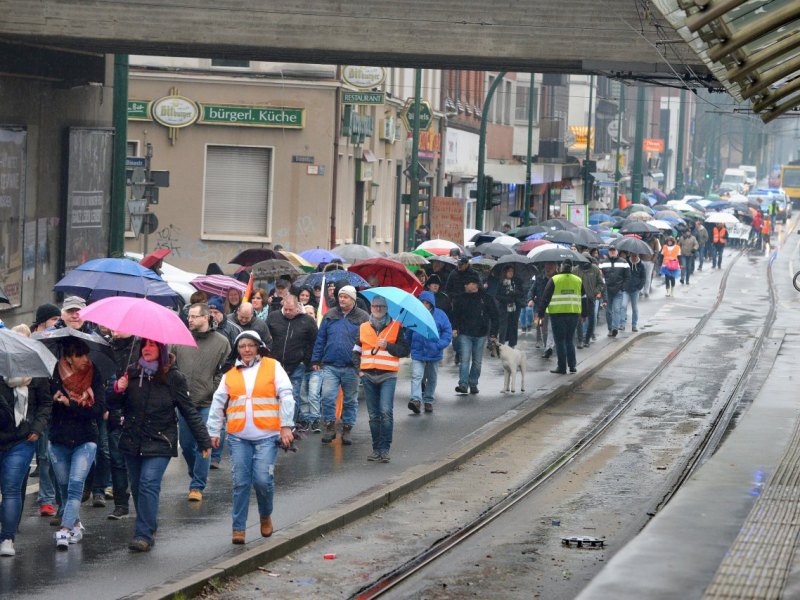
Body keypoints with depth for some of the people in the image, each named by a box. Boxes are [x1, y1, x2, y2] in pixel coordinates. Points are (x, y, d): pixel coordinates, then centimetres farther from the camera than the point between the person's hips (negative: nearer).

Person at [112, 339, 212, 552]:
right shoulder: (132, 372, 3)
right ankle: (147, 529, 24)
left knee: (149, 484, -16)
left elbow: (188, 411, -1)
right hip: (132, 440, 4)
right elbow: (117, 405, 10)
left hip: (159, 442, -4)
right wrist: (118, 390, -12)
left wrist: (204, 441, -3)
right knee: (137, 486, 9)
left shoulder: (173, 377, -5)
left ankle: (144, 535, -17)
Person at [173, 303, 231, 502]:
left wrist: (213, 392, -10)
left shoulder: (221, 342, -3)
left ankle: (197, 486, 7)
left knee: (202, 446, -2)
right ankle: (198, 476, 33)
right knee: (185, 443, 11)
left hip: (207, 404, -3)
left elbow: (225, 372, -3)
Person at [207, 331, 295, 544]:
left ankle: (266, 516, 16)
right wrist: (213, 431, 11)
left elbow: (286, 397, 1)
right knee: (241, 482, -1)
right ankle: (238, 528, 6)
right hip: (238, 437, 3)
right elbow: (218, 404, 17)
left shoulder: (273, 367, 6)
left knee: (263, 479, -11)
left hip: (267, 435, -3)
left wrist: (286, 426, -7)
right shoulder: (230, 375, 14)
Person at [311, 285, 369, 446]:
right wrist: (315, 360, 4)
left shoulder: (362, 318, 1)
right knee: (327, 397, -11)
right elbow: (320, 339, 10)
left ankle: (347, 429, 20)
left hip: (351, 368, -1)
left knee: (350, 400, 8)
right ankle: (330, 427, 2)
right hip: (330, 366, 1)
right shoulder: (330, 316, 7)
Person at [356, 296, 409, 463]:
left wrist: (388, 346, -12)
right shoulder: (363, 328, 13)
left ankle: (384, 449, -12)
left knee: (386, 412, -16)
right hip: (368, 375, 4)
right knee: (373, 415, 7)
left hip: (388, 376, -4)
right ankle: (376, 449, 14)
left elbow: (405, 350, 1)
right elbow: (356, 350, 18)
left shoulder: (396, 327, 5)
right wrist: (359, 368, 5)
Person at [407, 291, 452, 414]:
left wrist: (439, 345, -14)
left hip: (433, 353, 1)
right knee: (416, 376, -16)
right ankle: (416, 400, -25)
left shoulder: (440, 315, -2)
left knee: (432, 378, 13)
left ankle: (428, 401, 25)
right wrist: (408, 346, 2)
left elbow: (447, 332, -2)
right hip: (417, 352, -1)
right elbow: (408, 332, 9)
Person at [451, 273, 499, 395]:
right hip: (465, 334, 0)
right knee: (465, 359, -10)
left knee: (477, 361, 7)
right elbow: (455, 315, 12)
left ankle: (473, 384, 17)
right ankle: (463, 384, -16)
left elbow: (494, 316, 5)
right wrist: (454, 328, -2)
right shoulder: (461, 299, 6)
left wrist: (493, 333, 0)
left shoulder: (486, 299, 1)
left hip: (480, 335, 0)